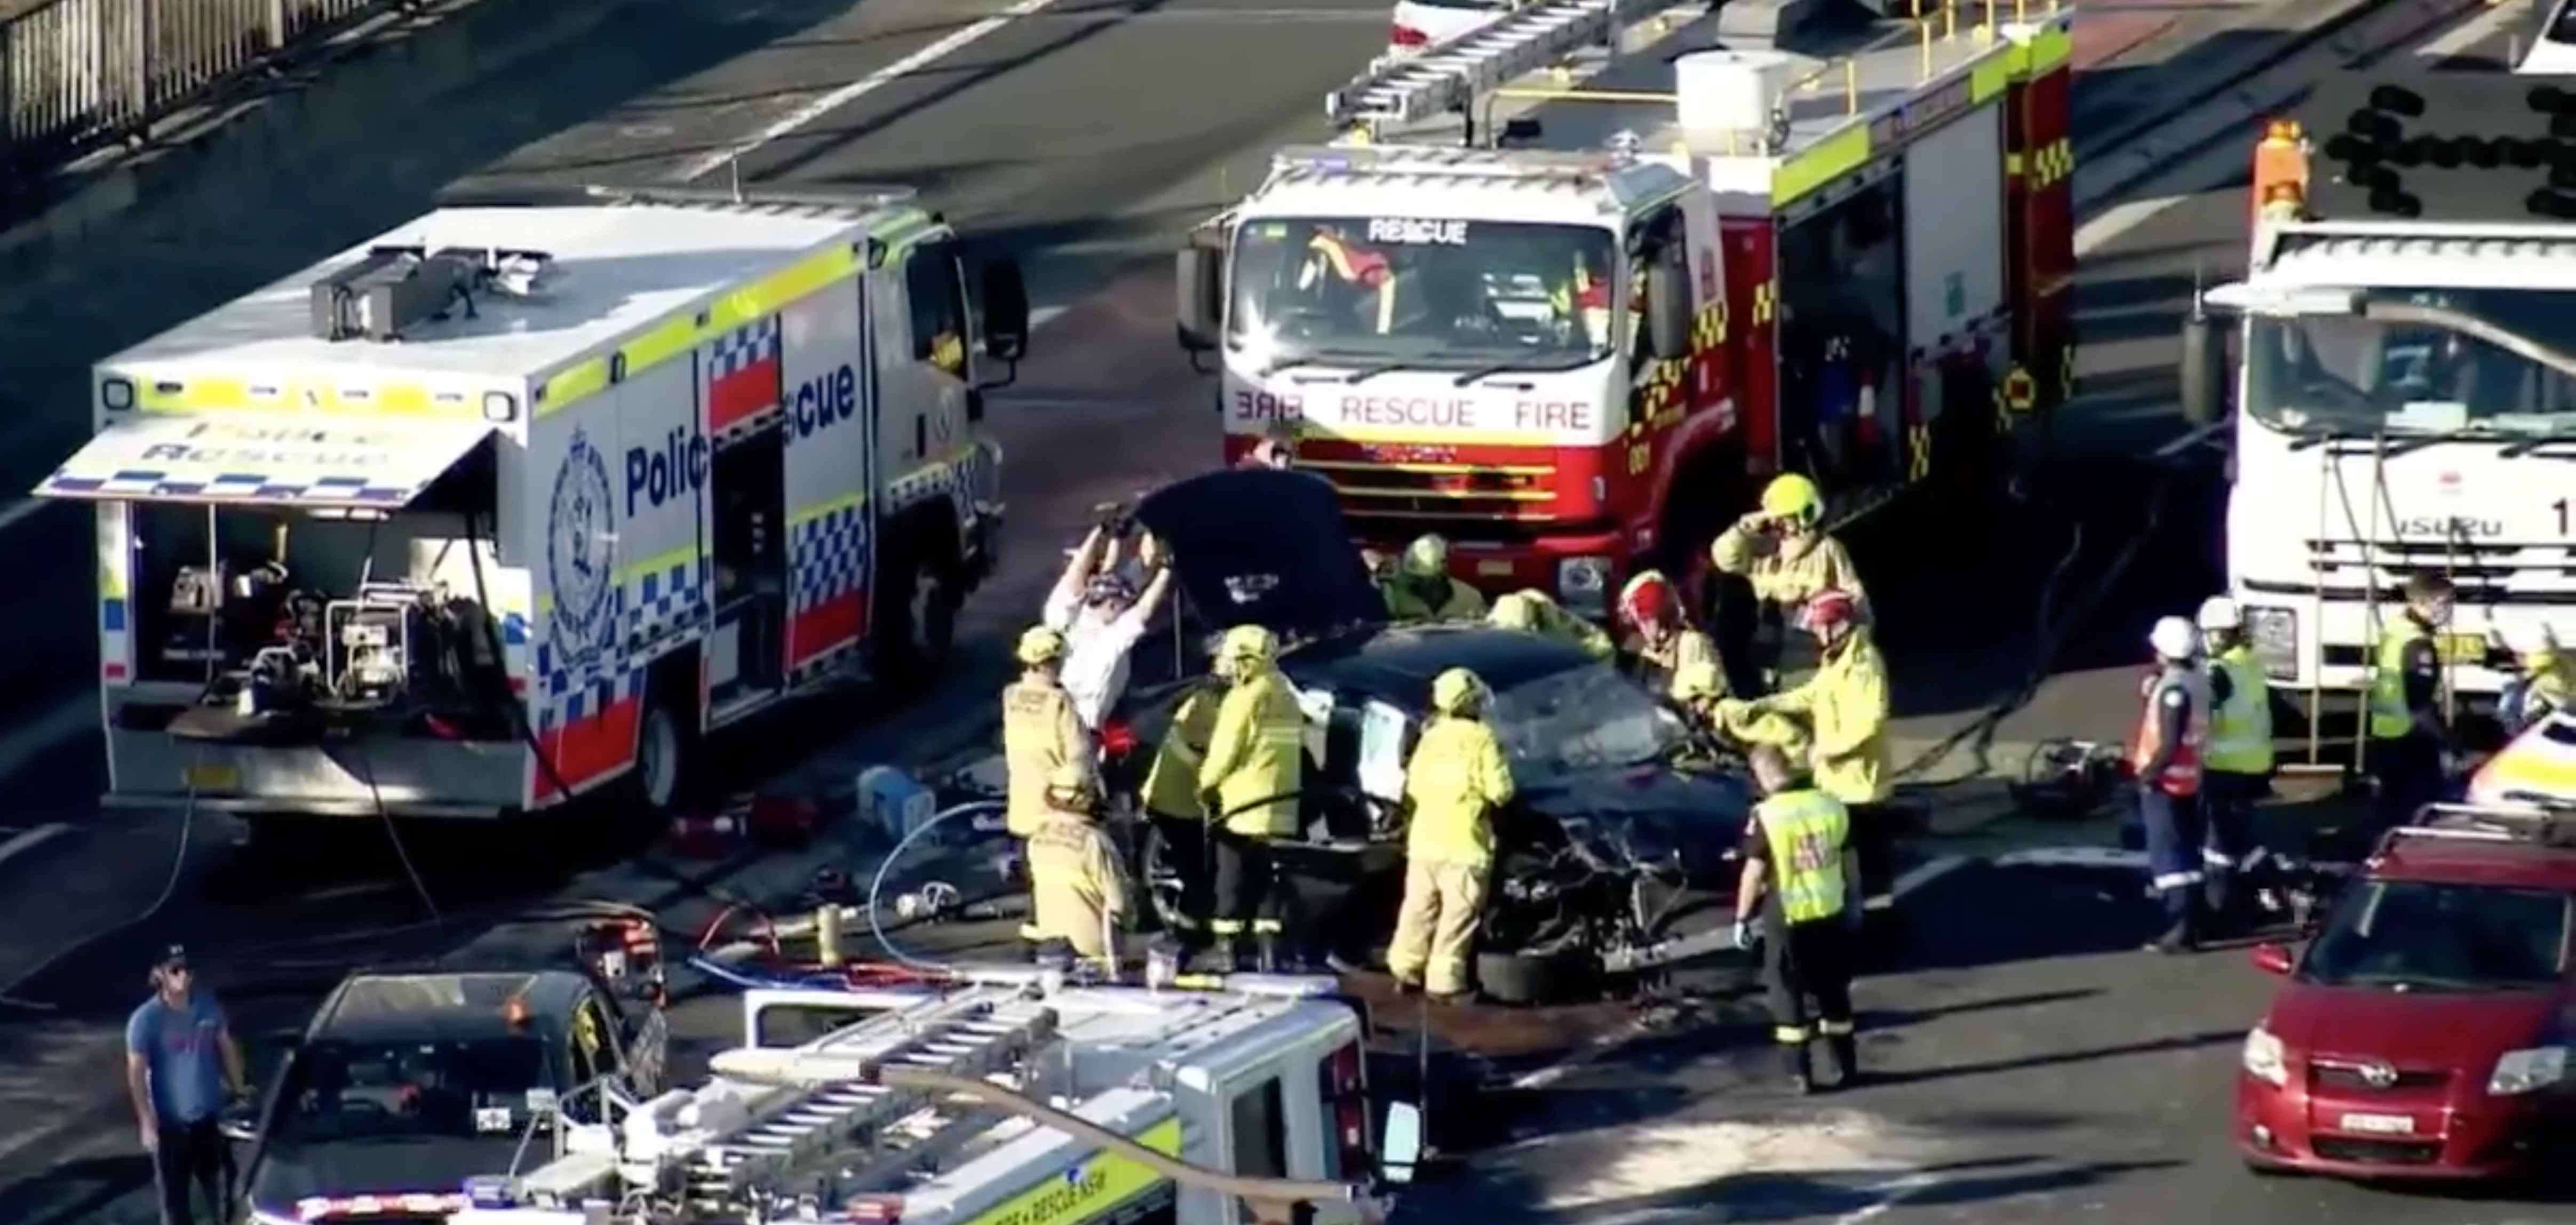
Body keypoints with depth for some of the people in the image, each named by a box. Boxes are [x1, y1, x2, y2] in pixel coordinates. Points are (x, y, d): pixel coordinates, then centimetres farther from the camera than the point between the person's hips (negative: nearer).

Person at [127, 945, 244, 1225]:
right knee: (174, 1196, 5)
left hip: (211, 1117, 4)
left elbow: (226, 1046, 12)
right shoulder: (146, 1019, -16)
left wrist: (238, 1087, 12)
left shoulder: (208, 1006, -3)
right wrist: (146, 1123, -20)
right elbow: (136, 1073, -15)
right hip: (171, 1123, -4)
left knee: (224, 1190, 14)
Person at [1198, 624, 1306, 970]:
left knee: (1232, 886, -1)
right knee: (1268, 885, 12)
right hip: (1280, 811, 7)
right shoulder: (1287, 699, 13)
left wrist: (1206, 785, 1)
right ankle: (1270, 952, 10)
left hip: (1241, 811, -7)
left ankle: (1228, 953, -1)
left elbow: (1224, 752, -15)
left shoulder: (1244, 699, -13)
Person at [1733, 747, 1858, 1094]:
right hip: (1831, 912, 5)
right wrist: (1852, 900, 22)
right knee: (1833, 990, 17)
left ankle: (1800, 1072, 6)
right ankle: (1846, 1066, 23)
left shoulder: (1767, 816, -17)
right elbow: (1847, 858, 9)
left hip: (1787, 916, -4)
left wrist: (1742, 918, -3)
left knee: (1788, 994, 8)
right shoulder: (1831, 804, -2)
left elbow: (1754, 872, -13)